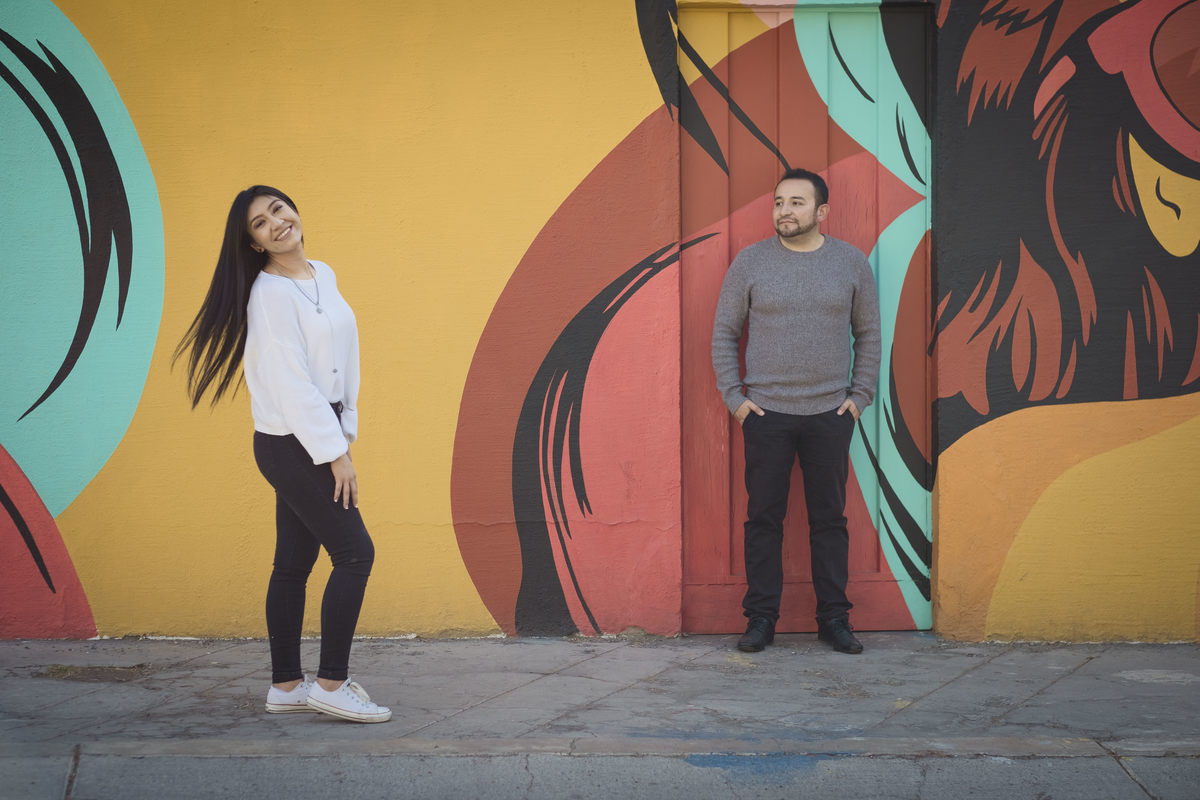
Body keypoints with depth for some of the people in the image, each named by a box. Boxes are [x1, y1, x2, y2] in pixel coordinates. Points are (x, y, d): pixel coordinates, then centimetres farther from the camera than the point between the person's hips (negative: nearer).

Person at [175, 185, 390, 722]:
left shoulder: (323, 277, 11)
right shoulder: (270, 294, -15)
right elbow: (292, 384, -18)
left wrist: (343, 435, 10)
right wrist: (335, 453, -17)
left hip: (313, 442, 8)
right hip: (290, 443, -8)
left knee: (295, 563, 11)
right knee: (355, 552, -7)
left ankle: (285, 686, 19)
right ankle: (330, 685, 1)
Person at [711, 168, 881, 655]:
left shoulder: (851, 263, 5)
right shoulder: (750, 262, 2)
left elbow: (868, 334, 11)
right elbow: (724, 332, 6)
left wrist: (860, 395, 4)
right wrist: (734, 396, 0)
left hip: (830, 414, 1)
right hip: (766, 414, -1)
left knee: (829, 519, 6)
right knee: (764, 519, 3)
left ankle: (834, 619, 15)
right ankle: (761, 619, 12)